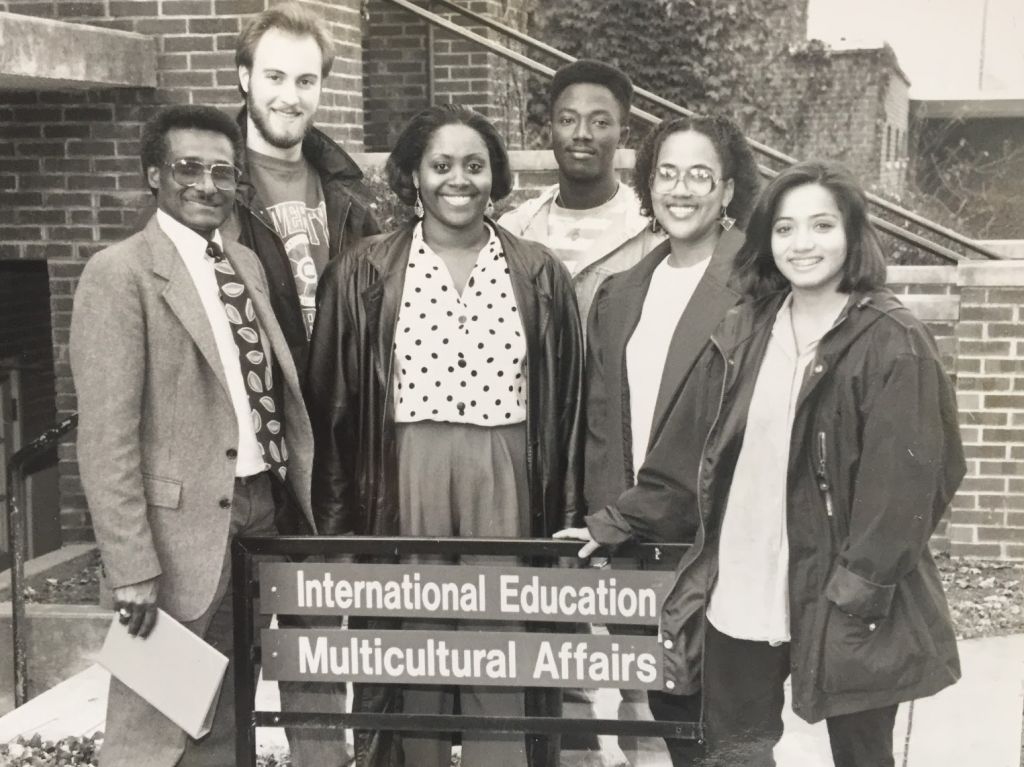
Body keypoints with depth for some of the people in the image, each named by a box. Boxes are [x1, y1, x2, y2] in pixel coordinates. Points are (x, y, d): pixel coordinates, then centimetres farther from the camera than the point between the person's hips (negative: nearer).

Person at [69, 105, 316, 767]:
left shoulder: (247, 264, 12)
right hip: (184, 526, -7)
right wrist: (133, 568, -18)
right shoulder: (120, 274, -10)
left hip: (263, 513, 7)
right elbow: (106, 438, -14)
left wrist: (298, 506, 6)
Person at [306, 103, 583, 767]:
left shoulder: (540, 274, 6)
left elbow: (565, 404, 8)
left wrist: (567, 516, 4)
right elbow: (334, 404, 3)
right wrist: (338, 522, 0)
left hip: (506, 481, 1)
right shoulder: (365, 274, 3)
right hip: (404, 480, 0)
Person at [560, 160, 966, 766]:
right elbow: (688, 453, 10)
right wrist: (621, 523, 6)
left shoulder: (894, 343, -9)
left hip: (842, 603, -4)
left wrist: (860, 593, -17)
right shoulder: (745, 333, 6)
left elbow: (905, 483, -13)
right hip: (739, 593, 4)